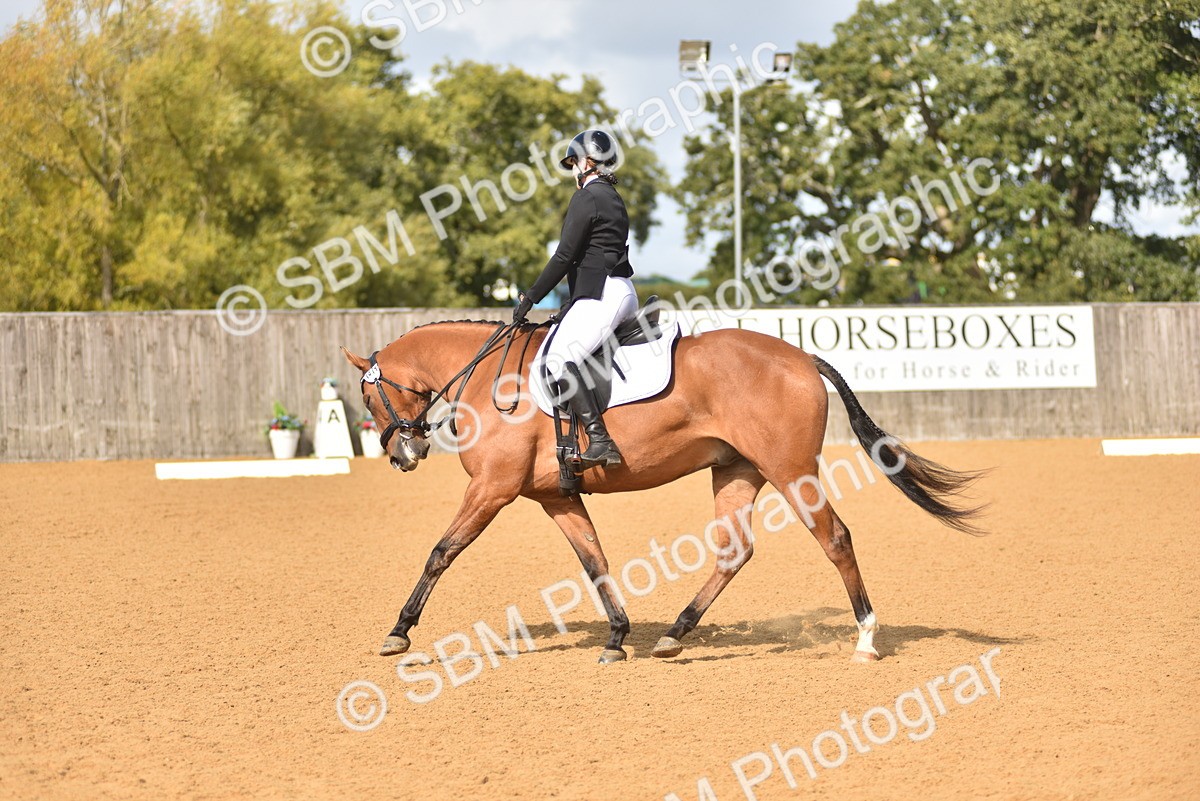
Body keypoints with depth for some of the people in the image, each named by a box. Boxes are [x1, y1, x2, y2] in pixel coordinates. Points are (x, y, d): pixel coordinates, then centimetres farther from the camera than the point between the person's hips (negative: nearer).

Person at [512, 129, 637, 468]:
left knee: (559, 357, -22)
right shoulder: (612, 198, 20)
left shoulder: (586, 198, -9)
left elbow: (565, 255, -12)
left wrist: (530, 297, -8)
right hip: (622, 291, 11)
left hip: (600, 294, -11)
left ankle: (600, 441, -35)